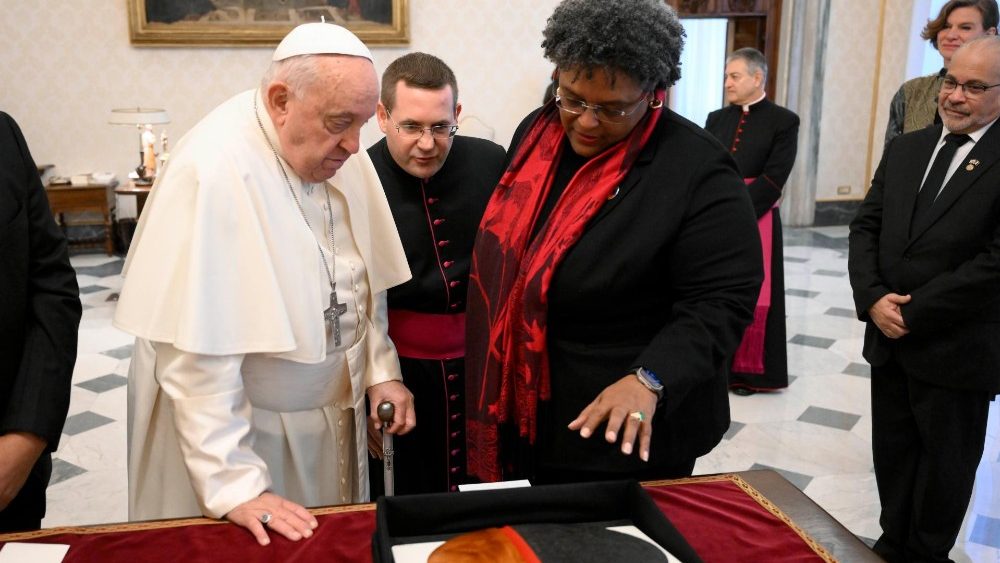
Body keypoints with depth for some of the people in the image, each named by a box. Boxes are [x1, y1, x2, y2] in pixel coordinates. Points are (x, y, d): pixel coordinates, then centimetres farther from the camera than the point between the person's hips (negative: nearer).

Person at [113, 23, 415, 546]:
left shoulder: (340, 151, -5)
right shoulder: (212, 170, -26)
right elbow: (195, 353, -26)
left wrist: (381, 370, 2)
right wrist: (233, 484, -24)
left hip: (334, 417, 6)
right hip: (232, 422, -6)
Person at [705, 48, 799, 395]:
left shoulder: (783, 121, -2)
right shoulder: (716, 119, 12)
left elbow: (773, 179, -10)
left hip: (755, 222, -4)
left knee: (752, 298, 1)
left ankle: (749, 370, 15)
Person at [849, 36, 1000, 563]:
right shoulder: (904, 148, 7)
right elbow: (866, 226, 4)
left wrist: (914, 312, -16)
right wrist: (873, 298, -11)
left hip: (956, 348, -5)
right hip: (888, 339, 5)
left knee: (946, 461, 13)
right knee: (892, 453, 18)